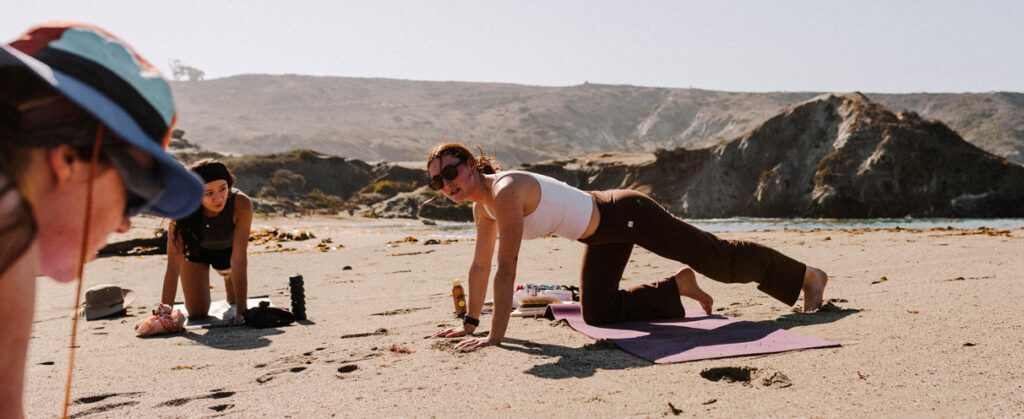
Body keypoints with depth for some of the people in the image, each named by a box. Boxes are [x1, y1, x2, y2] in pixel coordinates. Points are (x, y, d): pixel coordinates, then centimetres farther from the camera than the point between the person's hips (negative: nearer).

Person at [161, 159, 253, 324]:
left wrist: (241, 311, -42)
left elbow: (239, 259, -39)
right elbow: (174, 264, -39)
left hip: (227, 249, 0)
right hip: (195, 250, 0)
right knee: (197, 313, 4)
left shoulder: (241, 204, -41)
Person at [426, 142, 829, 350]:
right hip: (605, 234, 9)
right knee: (598, 314, 14)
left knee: (718, 257, 8)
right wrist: (469, 322, 7)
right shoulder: (482, 204, -2)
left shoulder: (506, 191, -29)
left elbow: (506, 269, -32)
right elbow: (480, 265, 7)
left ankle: (807, 275, 30)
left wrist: (495, 335, -29)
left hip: (628, 215, -8)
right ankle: (679, 285, 26)